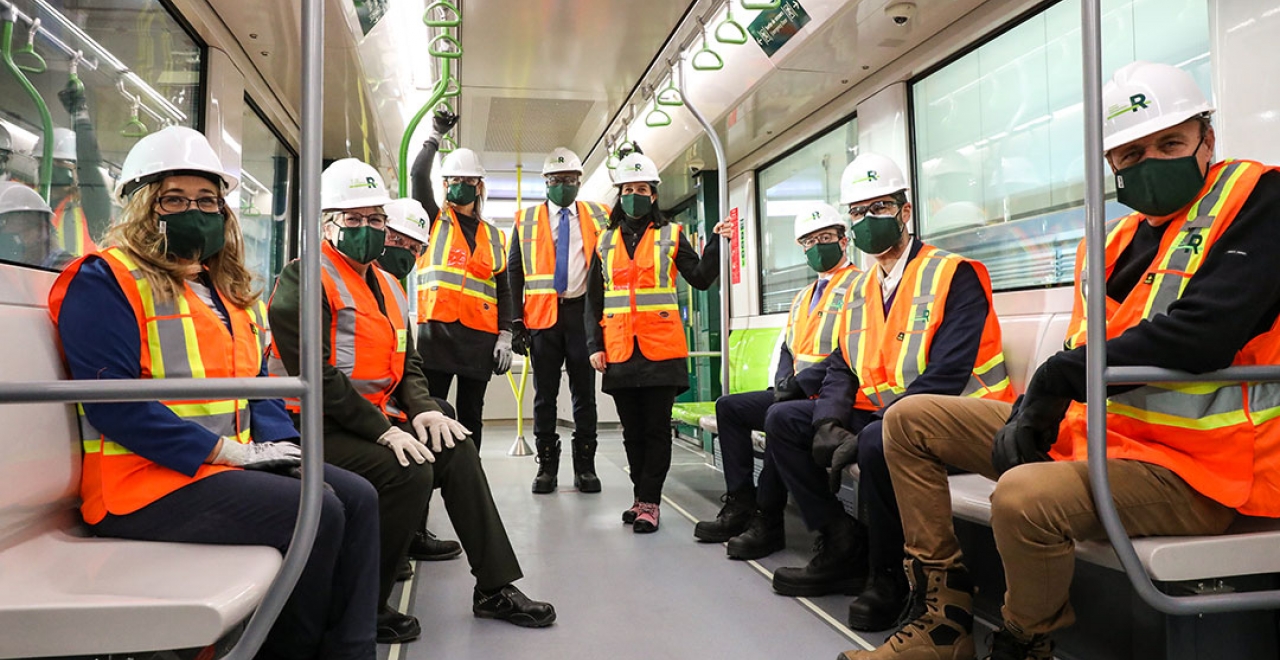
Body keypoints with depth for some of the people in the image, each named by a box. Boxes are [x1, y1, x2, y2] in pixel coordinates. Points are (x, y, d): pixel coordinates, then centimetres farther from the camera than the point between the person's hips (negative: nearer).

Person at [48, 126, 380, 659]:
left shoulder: (227, 289, 17)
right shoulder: (106, 282, -8)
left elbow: (256, 380, 20)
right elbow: (112, 403, -18)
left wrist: (276, 438, -2)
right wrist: (225, 449, -20)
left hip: (235, 461, 8)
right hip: (146, 480, -8)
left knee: (358, 498, -8)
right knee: (317, 513, -24)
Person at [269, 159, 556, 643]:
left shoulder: (387, 286, 17)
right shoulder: (306, 280, -11)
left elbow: (408, 362, 17)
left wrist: (423, 410, -5)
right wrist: (386, 431, -24)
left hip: (377, 417, 8)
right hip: (317, 428, -8)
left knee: (456, 452, -4)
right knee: (409, 472, -27)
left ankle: (495, 589, 3)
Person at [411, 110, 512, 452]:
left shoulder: (493, 237, 17)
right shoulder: (435, 220, 11)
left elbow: (503, 292, 13)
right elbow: (418, 175, -5)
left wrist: (505, 337, 4)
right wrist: (436, 135, 4)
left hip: (480, 336, 3)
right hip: (437, 330, -3)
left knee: (471, 416, 9)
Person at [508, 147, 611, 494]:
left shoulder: (601, 217, 8)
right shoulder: (526, 220, 9)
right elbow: (514, 271, 6)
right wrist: (516, 321, -1)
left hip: (584, 312, 0)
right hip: (543, 314, 1)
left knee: (585, 392, 4)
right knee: (544, 393, 5)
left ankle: (585, 466, 14)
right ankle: (547, 465, 16)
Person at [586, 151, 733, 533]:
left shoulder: (671, 236, 6)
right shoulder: (606, 242, 12)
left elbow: (700, 279, -2)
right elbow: (594, 300, 11)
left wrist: (716, 244, -15)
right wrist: (595, 345, 3)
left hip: (661, 349, -3)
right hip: (620, 352, 3)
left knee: (656, 428, 0)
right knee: (632, 430, 11)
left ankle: (648, 502, 6)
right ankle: (643, 496, 23)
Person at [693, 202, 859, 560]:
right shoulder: (803, 298, 23)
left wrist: (800, 383, -20)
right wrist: (782, 384, 1)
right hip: (793, 393, 10)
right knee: (729, 407, 4)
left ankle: (767, 522, -23)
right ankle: (741, 505, -2)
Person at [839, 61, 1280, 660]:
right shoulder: (1113, 241, 13)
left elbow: (1203, 331, -22)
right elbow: (1080, 353, 12)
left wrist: (1058, 376, -15)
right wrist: (1030, 412, -9)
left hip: (1194, 463, -8)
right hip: (1097, 430, 8)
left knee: (1024, 496, -36)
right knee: (910, 420, 5)